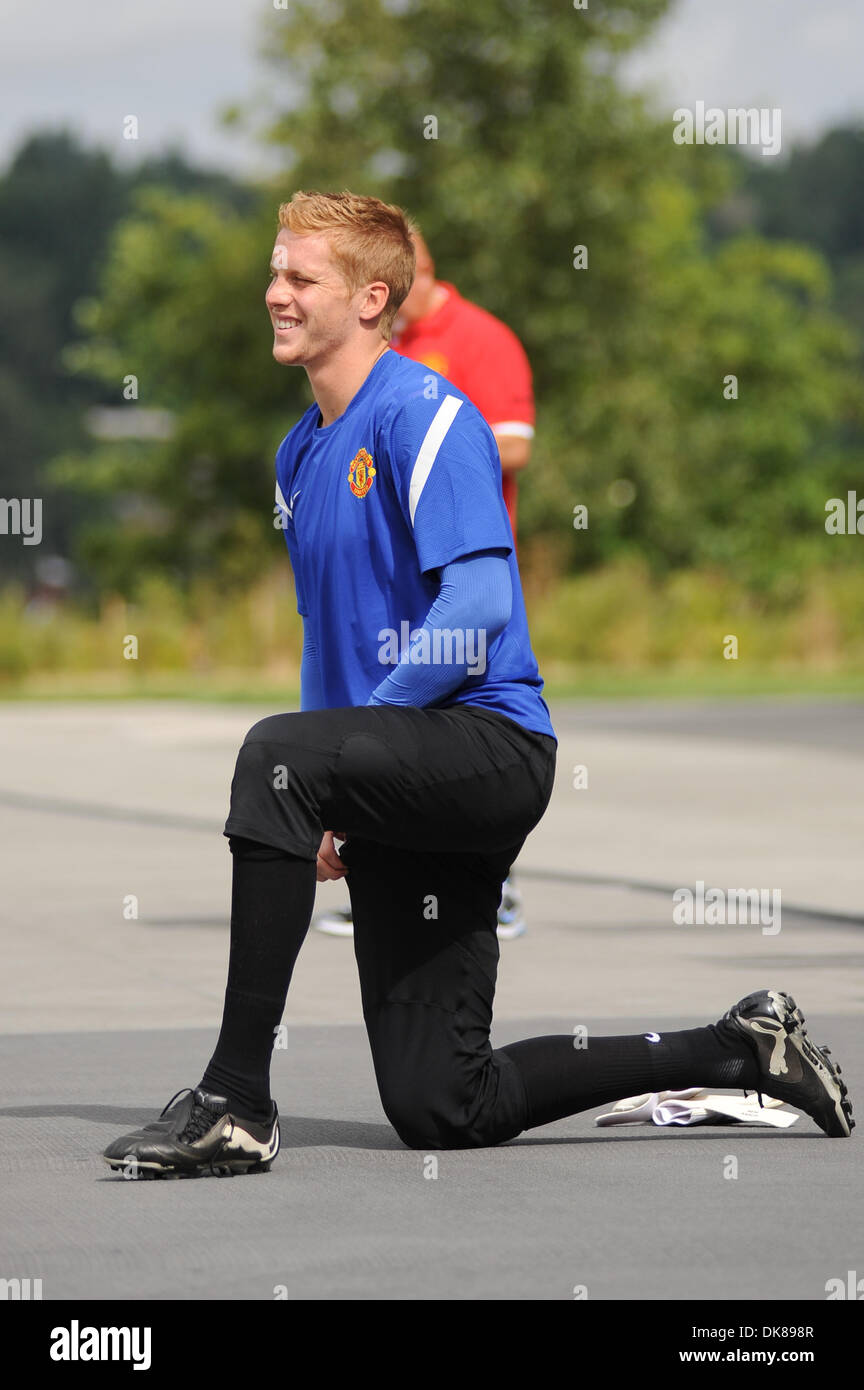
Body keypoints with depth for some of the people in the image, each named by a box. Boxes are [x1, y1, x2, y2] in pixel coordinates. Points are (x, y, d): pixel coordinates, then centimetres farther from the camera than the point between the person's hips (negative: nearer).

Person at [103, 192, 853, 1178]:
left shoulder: (425, 415, -9)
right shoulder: (299, 456, 18)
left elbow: (476, 606, -19)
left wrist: (317, 766, -18)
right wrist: (318, 811, 14)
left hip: (491, 743, -9)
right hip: (403, 800, 9)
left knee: (275, 752, -33)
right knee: (440, 1111, 1)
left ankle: (235, 1102, -32)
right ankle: (736, 1051, 18)